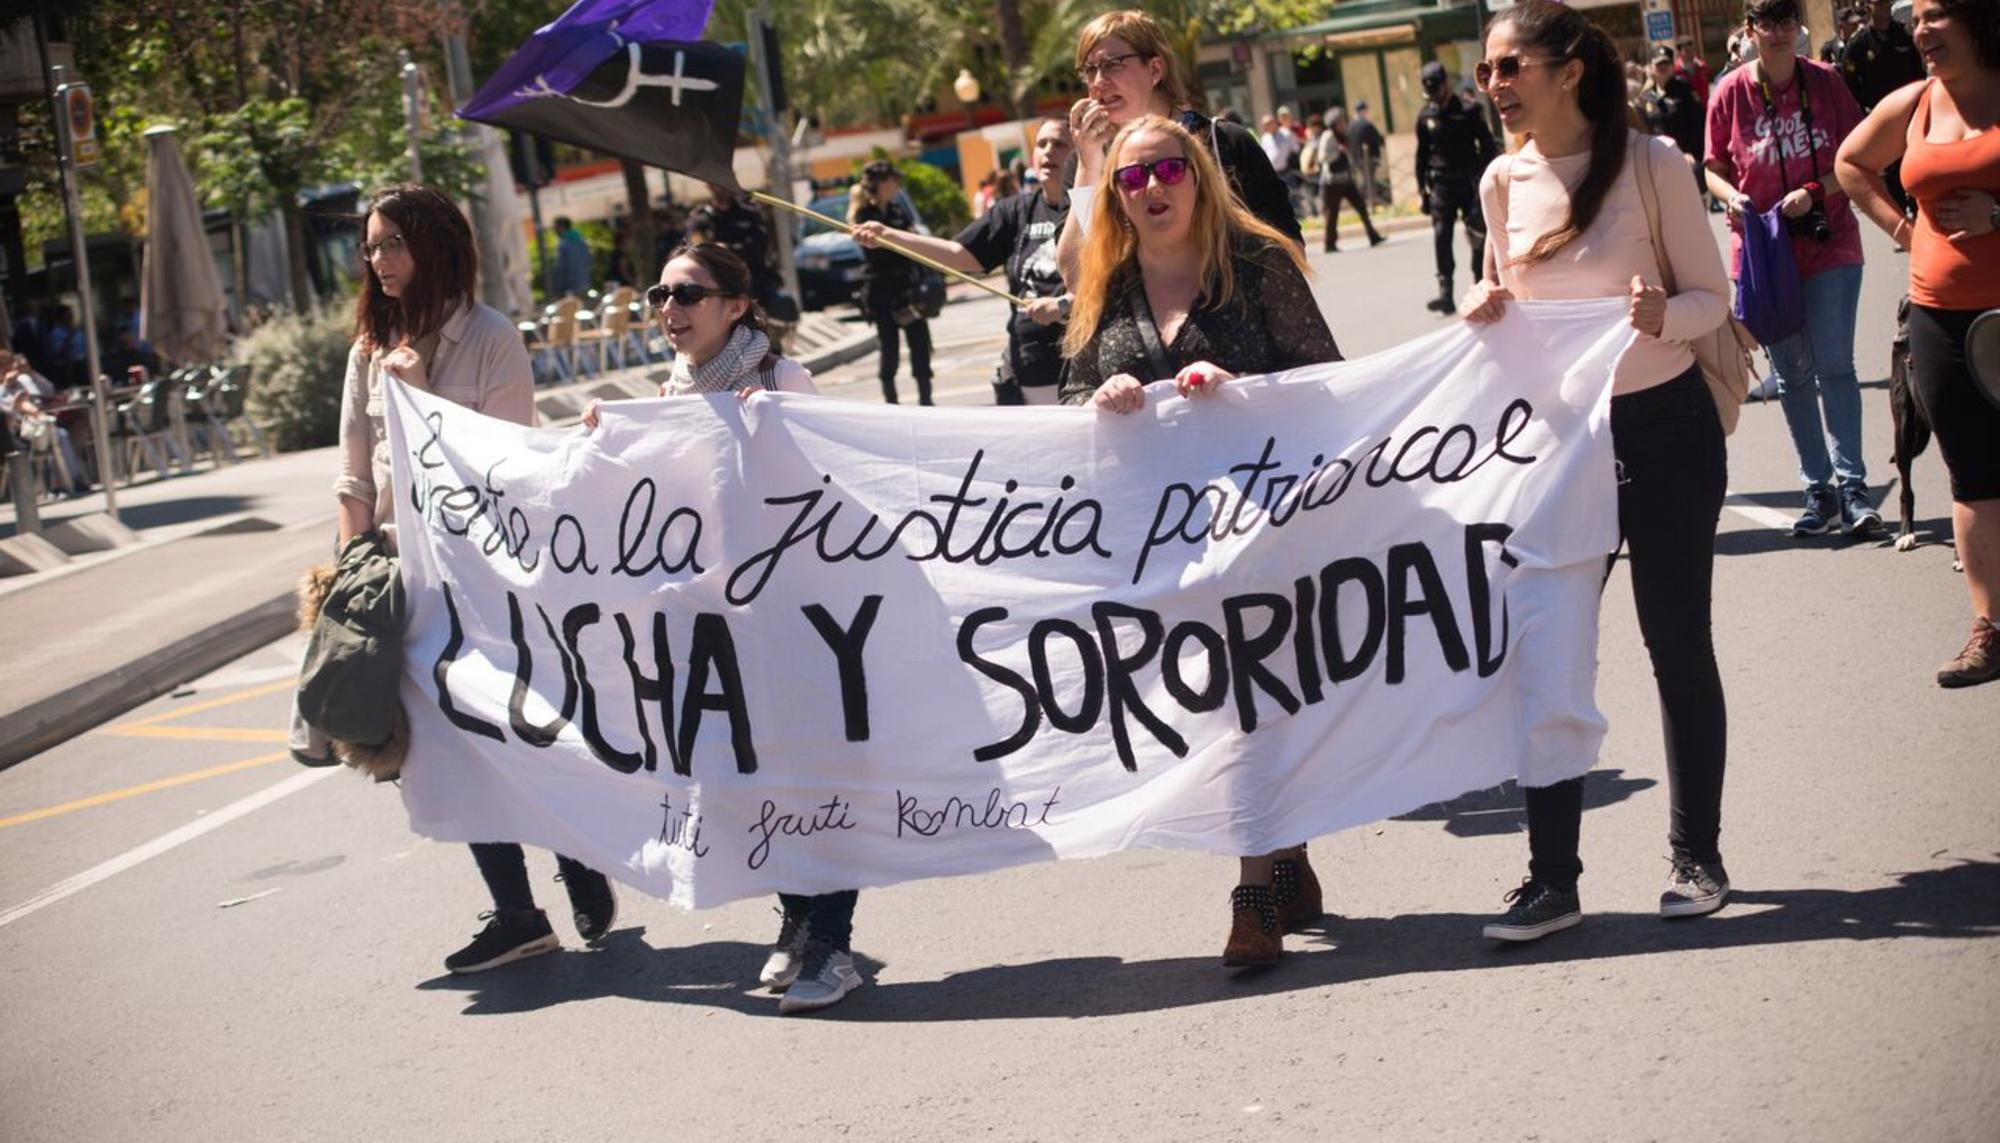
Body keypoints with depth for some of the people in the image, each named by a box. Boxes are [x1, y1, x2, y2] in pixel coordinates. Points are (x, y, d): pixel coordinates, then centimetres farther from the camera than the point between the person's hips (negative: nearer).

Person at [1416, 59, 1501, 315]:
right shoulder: (1425, 116, 6)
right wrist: (1421, 188, 9)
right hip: (1441, 185, 1)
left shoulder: (1467, 111, -2)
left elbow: (1488, 147, 2)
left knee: (1478, 236, 4)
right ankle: (1445, 294, -13)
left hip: (1469, 181, -1)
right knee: (1441, 236, -9)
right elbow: (1422, 154, 13)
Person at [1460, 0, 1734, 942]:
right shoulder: (1502, 184, 2)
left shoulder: (1650, 163, -11)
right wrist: (1487, 315, -8)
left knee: (1677, 645, 7)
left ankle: (1697, 857, 21)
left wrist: (1662, 315, -27)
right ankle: (1552, 879, 9)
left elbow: (1713, 297, -6)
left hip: (1664, 427, -4)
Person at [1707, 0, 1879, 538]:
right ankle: (1819, 489, 16)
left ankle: (1852, 486, -5)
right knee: (1792, 375, 7)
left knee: (1834, 365, -7)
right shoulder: (1730, 93, -3)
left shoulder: (1825, 82, -2)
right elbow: (1713, 167, 6)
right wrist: (1732, 196, -15)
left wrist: (1814, 192, -15)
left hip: (1830, 243, -1)